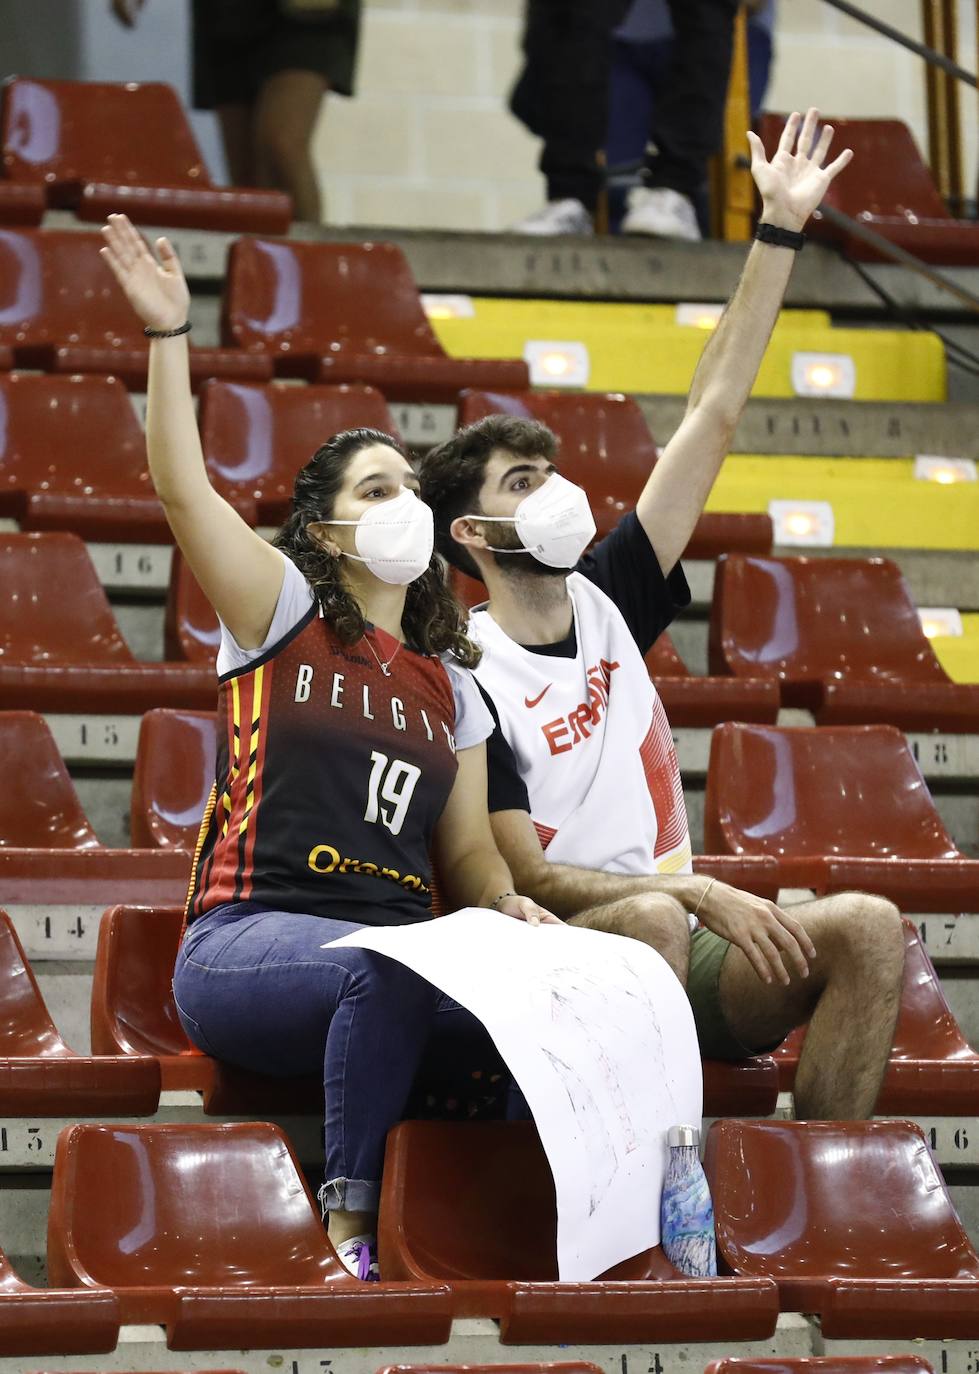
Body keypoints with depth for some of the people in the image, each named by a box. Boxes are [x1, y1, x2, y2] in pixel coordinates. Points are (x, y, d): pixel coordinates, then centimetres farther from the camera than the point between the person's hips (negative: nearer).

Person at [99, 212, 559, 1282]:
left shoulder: (451, 689, 22)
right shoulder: (283, 615, 9)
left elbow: (468, 852, 21)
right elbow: (181, 487, -6)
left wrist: (511, 904, -3)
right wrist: (168, 333, -14)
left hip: (400, 937, 5)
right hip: (249, 941, -4)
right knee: (384, 972, -40)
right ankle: (352, 1233, -30)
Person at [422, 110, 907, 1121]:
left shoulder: (605, 600, 12)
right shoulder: (465, 682, -5)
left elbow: (711, 421, 11)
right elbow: (524, 877, -11)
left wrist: (781, 231, 10)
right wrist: (701, 895, -23)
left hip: (680, 959, 6)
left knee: (868, 926, -19)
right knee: (653, 921, -38)